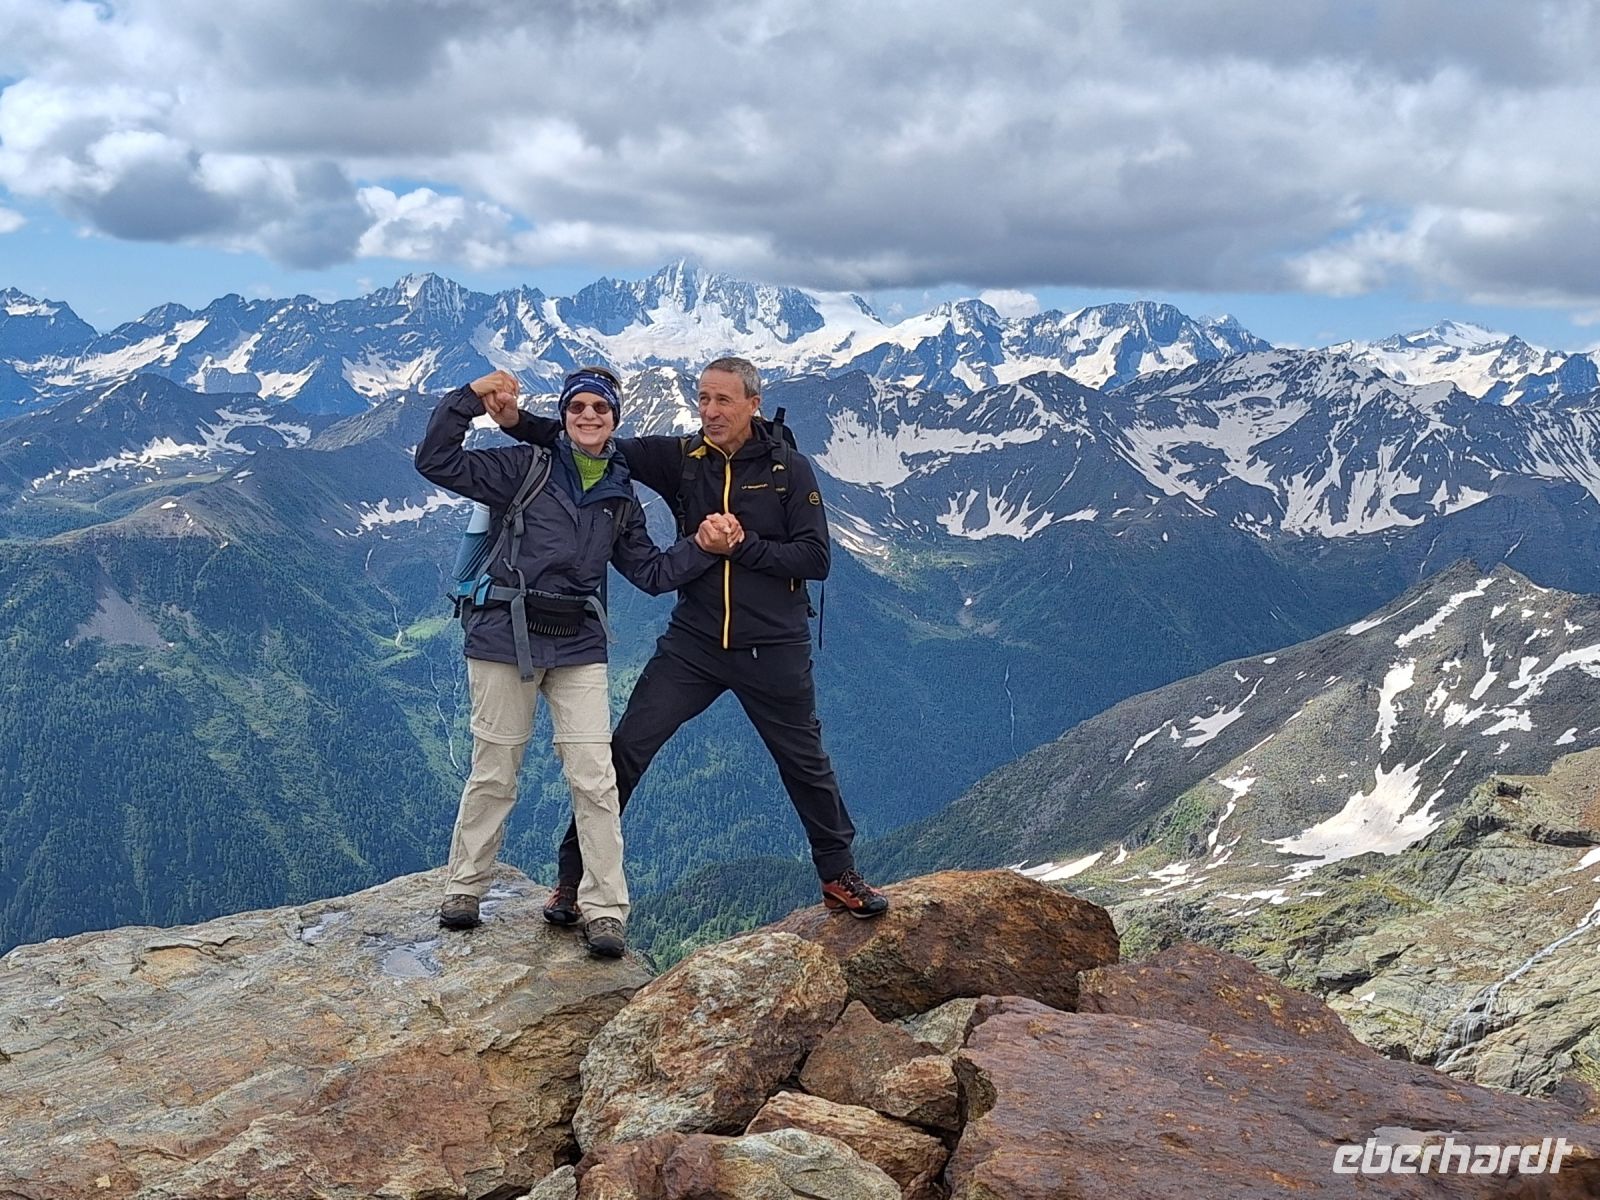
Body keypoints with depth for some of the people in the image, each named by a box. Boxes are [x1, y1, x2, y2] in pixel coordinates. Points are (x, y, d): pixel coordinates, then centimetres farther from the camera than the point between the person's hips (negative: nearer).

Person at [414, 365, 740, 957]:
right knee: (493, 774, 6)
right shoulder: (526, 467, 0)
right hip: (505, 636, -3)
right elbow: (436, 462, -7)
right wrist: (469, 398, -15)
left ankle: (605, 909, 5)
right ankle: (464, 887, 25)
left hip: (579, 646, 3)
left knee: (595, 778, -3)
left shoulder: (620, 496, 12)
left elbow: (650, 572, 14)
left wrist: (702, 548, -1)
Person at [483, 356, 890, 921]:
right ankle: (572, 877, 8)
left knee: (806, 763, 15)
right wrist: (518, 421, -23)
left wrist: (744, 544, -20)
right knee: (625, 748, -5)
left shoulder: (789, 468, -6)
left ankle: (839, 876, 36)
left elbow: (816, 558, -10)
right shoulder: (682, 459, -3)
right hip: (694, 642, 1)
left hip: (773, 650, -1)